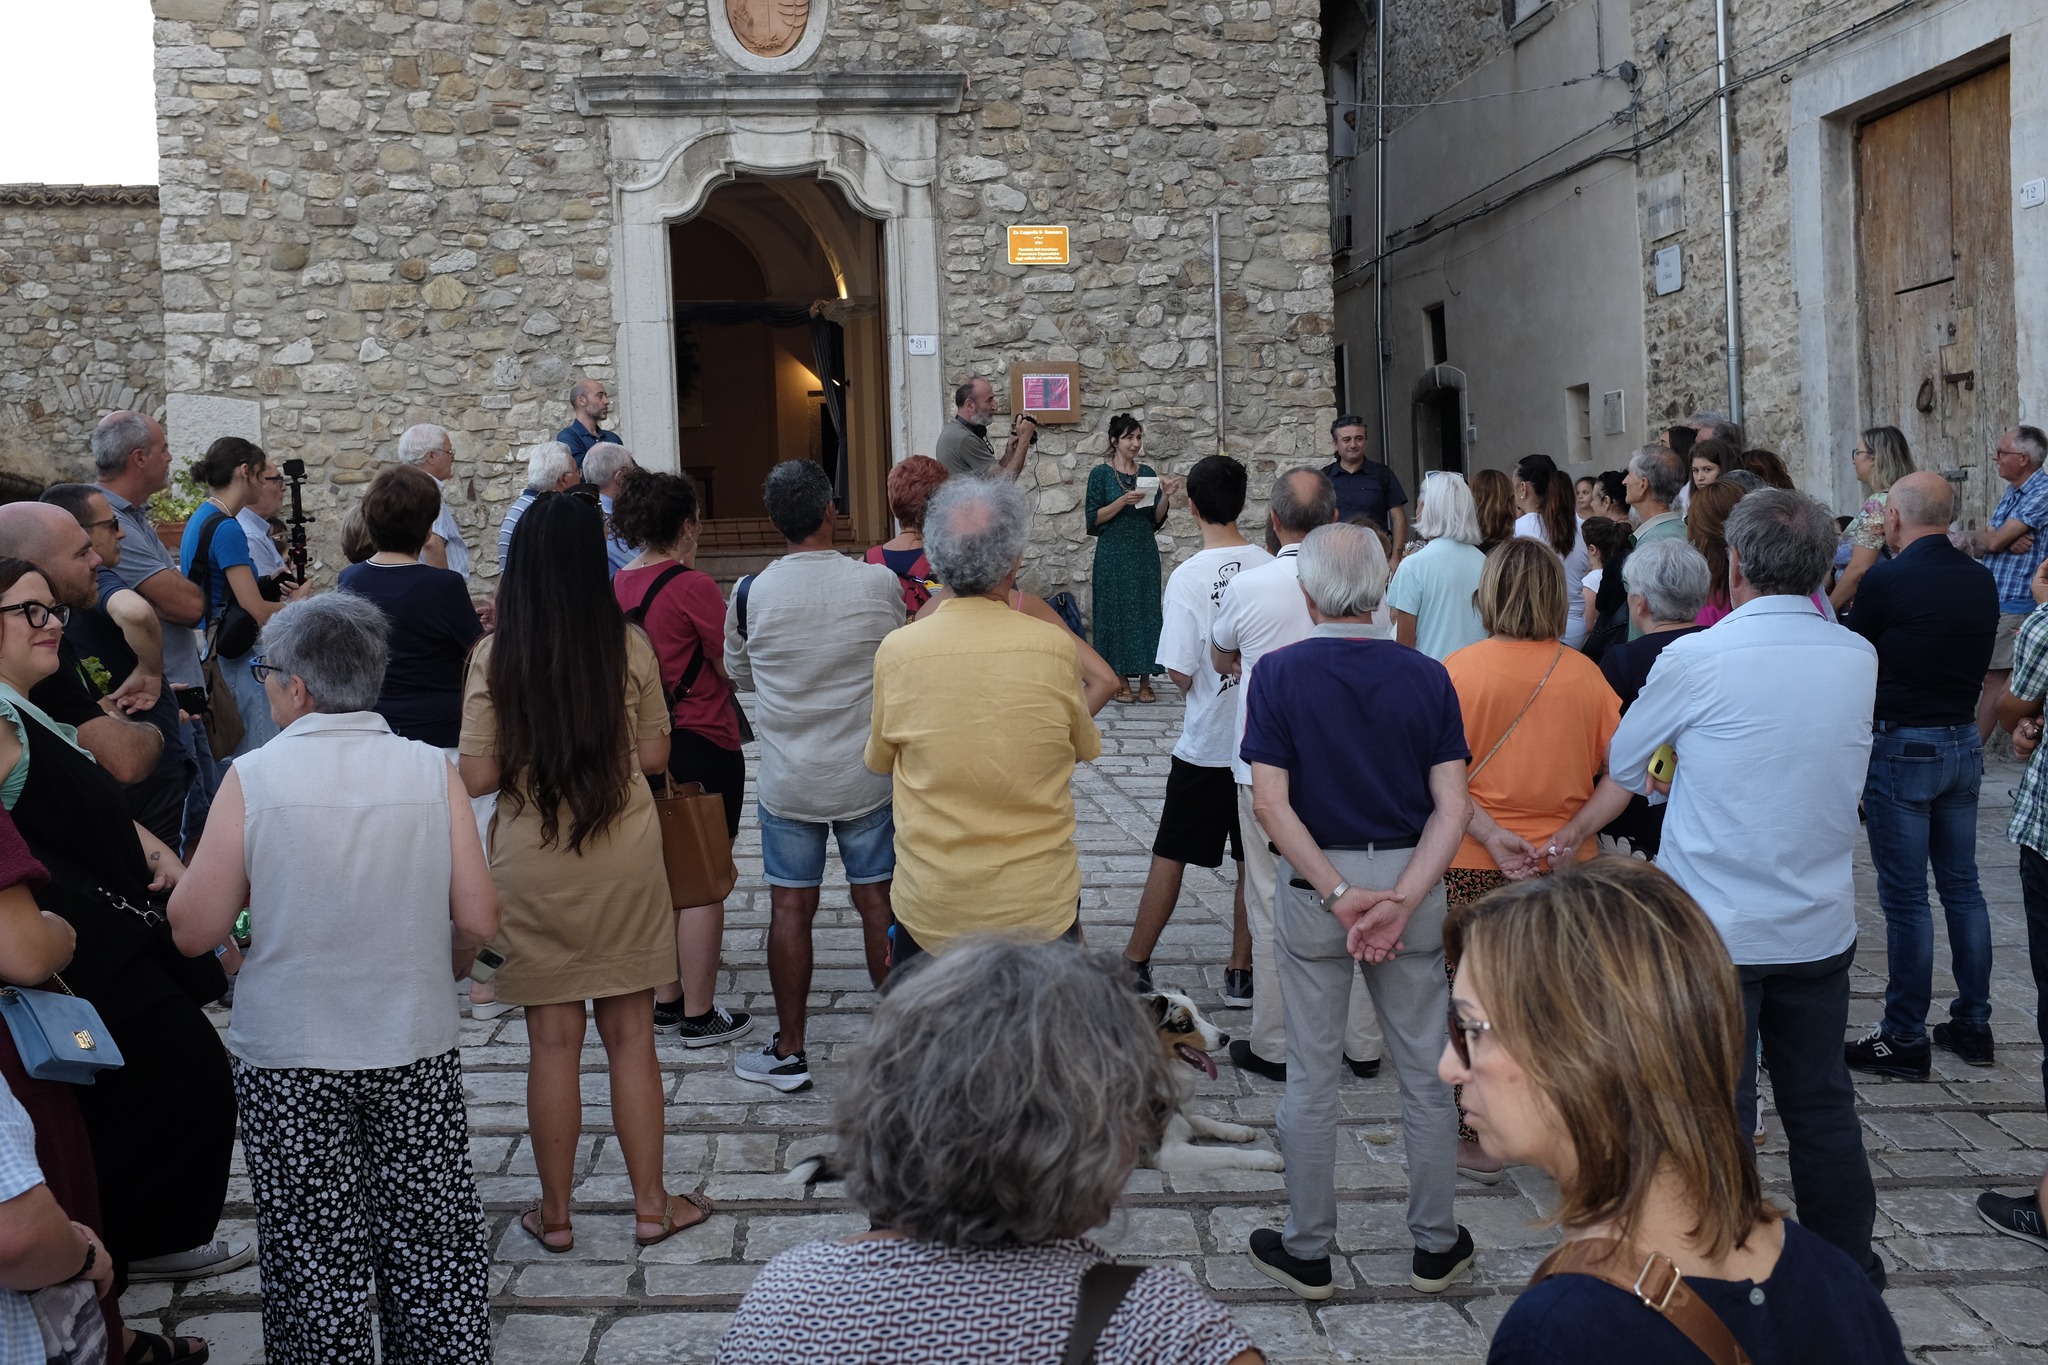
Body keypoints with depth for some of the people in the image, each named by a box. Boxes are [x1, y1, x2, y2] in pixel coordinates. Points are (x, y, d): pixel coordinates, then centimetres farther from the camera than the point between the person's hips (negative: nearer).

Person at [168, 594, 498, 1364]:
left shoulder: (252, 779, -12)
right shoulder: (431, 770, -7)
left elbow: (194, 931, -9)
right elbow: (478, 922, -7)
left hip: (288, 1059, -1)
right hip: (418, 1048, 2)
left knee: (315, 1253, 12)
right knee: (431, 1243, 14)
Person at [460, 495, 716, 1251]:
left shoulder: (494, 656, -10)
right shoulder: (629, 648, -6)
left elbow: (477, 776, -8)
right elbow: (654, 755, 1)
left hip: (532, 866, -1)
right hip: (626, 860, 1)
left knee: (553, 1040, 9)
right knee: (631, 1033, 10)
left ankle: (555, 1211, 20)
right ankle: (650, 1202, 19)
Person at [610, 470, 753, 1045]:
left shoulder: (618, 584, 4)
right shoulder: (691, 585, -16)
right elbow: (734, 667, -14)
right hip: (702, 745, -7)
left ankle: (666, 1002, 26)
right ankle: (700, 1015, 8)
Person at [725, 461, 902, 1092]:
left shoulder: (751, 594, -8)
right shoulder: (877, 583, -10)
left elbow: (738, 674, 8)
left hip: (787, 780, 0)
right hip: (866, 775, 0)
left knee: (790, 909, 7)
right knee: (878, 902, 10)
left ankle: (789, 1052, 15)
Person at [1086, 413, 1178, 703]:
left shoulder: (1148, 473, 9)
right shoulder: (1100, 474, -2)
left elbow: (1156, 520, 8)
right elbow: (1093, 519, -8)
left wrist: (1165, 496, -9)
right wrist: (1123, 501, -19)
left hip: (1144, 552, 4)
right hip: (1113, 553, -3)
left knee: (1147, 610, 2)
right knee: (1116, 611, 0)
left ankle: (1145, 680, 7)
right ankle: (1122, 680, 7)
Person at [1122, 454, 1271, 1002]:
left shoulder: (1189, 577, -15)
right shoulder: (1273, 569, -5)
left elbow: (1181, 674, -14)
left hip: (1205, 745, -3)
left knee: (1170, 855, 9)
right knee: (1255, 860, 11)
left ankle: (1136, 963, 18)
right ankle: (1241, 973, 16)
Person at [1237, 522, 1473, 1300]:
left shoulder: (1279, 674, -9)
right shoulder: (1425, 676, -3)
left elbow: (1272, 804, -15)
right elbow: (1452, 806, -10)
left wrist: (1340, 896, -15)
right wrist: (1401, 900, -16)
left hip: (1313, 885, -2)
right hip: (1411, 880, 2)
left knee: (1312, 1075, 9)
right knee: (1424, 1072, 13)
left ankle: (1307, 1251, 20)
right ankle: (1435, 1246, 25)